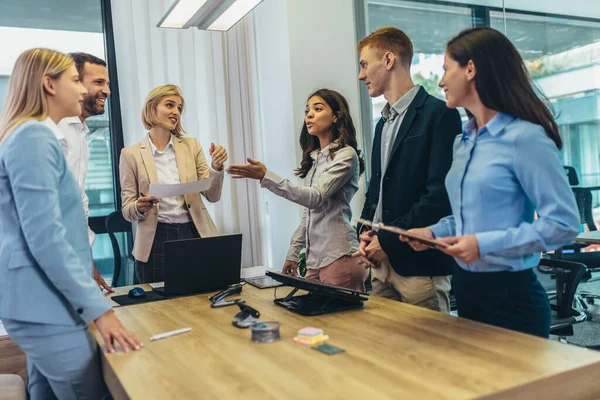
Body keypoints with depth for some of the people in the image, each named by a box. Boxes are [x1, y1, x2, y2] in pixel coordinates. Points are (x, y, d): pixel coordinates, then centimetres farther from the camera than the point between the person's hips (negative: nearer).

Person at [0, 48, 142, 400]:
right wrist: (98, 307, -22)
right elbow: (45, 237, -23)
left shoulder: (33, 135, 15)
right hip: (46, 302, -10)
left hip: (41, 299, 10)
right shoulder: (33, 137, -16)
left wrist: (85, 277, 25)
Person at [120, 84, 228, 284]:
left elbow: (212, 196, 5)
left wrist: (217, 167, -12)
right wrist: (140, 207, -18)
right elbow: (127, 210, 3)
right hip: (156, 240, -1)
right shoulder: (131, 154, 1)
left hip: (194, 233, 2)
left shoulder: (191, 146, 7)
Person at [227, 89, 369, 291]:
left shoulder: (346, 154, -7)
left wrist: (266, 177, -26)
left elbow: (316, 198, -20)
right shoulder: (314, 158, 16)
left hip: (338, 257, -7)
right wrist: (293, 253, 16)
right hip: (314, 258, 7)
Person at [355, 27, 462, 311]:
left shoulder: (439, 114, -9)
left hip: (419, 263, -7)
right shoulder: (383, 123, 17)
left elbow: (440, 193, -17)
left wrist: (388, 240, -15)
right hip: (382, 262, 8)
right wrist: (365, 232, 4)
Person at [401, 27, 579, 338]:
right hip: (466, 289, 8)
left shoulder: (526, 137, -16)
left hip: (510, 295, -8)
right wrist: (434, 231, 2)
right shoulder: (463, 142, 9)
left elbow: (563, 224, -18)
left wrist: (485, 244, -23)